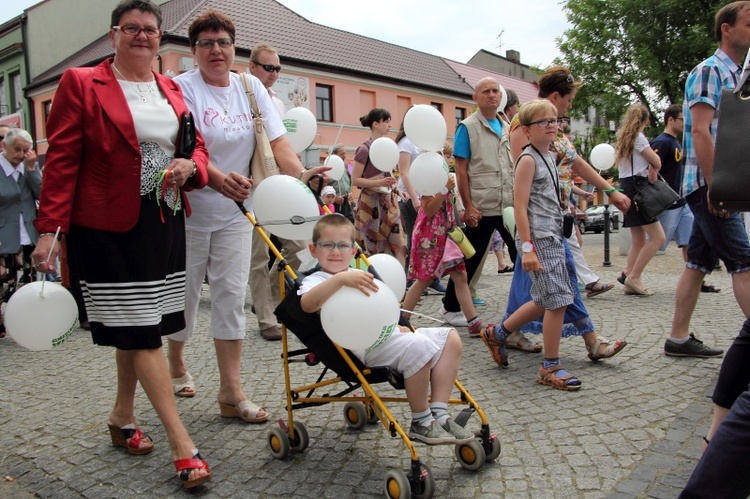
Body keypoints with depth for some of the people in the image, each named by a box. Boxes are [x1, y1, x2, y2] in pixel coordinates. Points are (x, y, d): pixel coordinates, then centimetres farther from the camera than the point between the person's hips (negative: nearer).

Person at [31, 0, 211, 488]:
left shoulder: (172, 89, 13)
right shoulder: (81, 84, -2)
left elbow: (197, 147, 16)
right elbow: (62, 159, -6)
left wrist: (190, 166, -9)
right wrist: (49, 229, -12)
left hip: (165, 223, 6)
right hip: (110, 227, -5)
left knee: (136, 326, 13)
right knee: (140, 329, -4)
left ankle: (123, 417, 33)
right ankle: (182, 444, 0)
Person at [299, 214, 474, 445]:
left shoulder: (359, 276, 28)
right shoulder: (316, 280, 1)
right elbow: (307, 304, -24)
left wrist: (396, 325, 14)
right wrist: (340, 278, -33)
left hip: (390, 332, 9)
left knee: (450, 338, -1)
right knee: (417, 347, -31)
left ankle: (438, 415, -5)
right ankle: (420, 423, -12)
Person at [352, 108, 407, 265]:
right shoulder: (365, 149, -12)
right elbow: (355, 180, -14)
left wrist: (396, 188, 10)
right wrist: (380, 183, -24)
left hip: (388, 200, 7)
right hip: (371, 202, -7)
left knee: (398, 244, -1)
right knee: (374, 247, 3)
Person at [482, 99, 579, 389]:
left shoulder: (548, 158, 16)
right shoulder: (528, 160, -10)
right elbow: (520, 206, -17)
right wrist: (527, 248, -22)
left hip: (553, 238, 9)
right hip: (538, 239, -9)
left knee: (544, 301, 15)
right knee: (558, 300, -7)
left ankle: (497, 334, 29)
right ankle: (551, 368, 5)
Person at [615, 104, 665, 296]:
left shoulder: (623, 138, 19)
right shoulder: (639, 138, -7)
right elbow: (657, 162, -4)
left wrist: (650, 171, 9)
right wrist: (654, 171, 17)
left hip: (625, 186, 9)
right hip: (637, 187, -9)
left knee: (638, 240, 11)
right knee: (658, 237, -9)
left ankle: (630, 281, 8)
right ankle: (634, 277, -9)